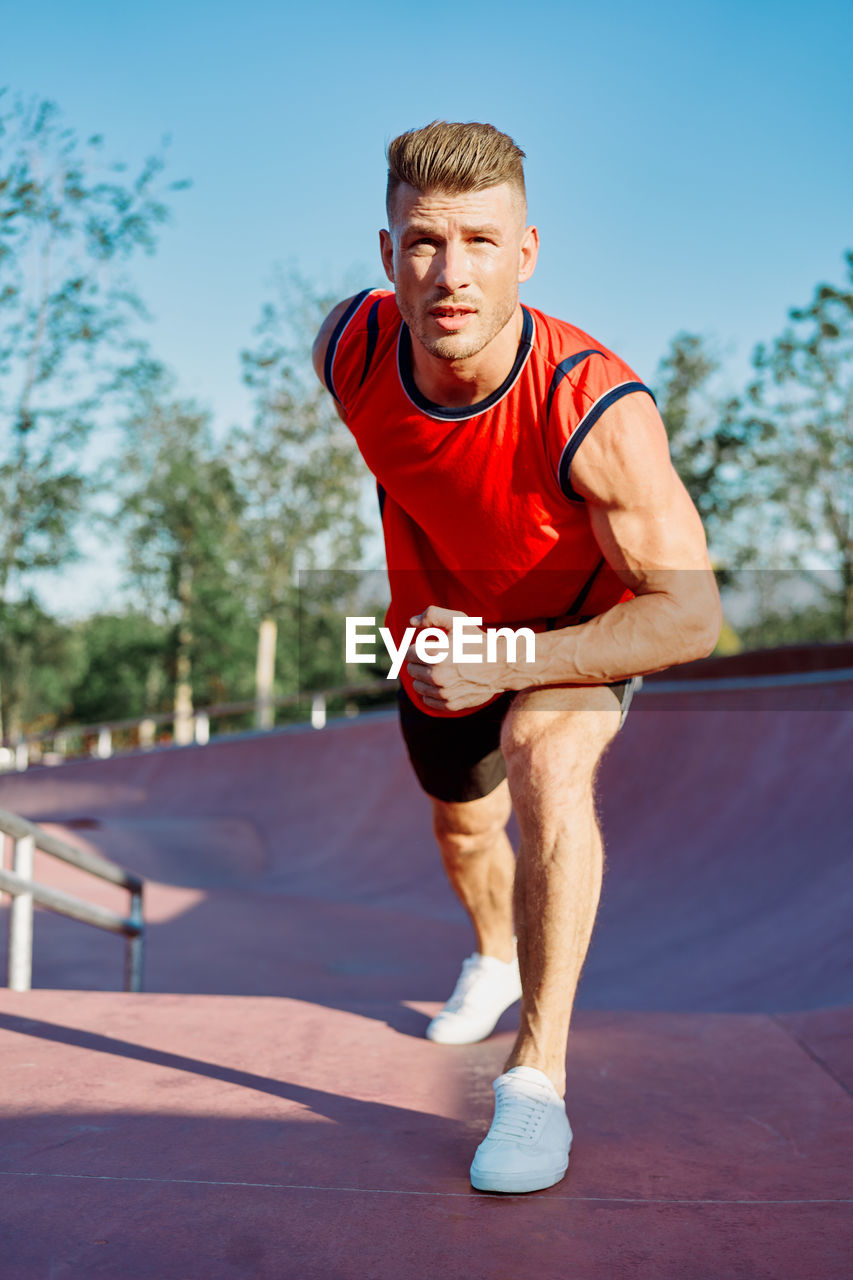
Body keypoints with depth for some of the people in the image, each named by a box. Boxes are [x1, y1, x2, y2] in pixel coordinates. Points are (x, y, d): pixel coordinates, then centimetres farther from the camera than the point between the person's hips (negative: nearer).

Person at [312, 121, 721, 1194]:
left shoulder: (601, 412, -39)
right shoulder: (349, 345, -26)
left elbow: (690, 618, -35)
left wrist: (508, 665, -44)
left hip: (576, 629, -4)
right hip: (439, 628, 5)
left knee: (549, 766, -35)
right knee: (463, 828, 22)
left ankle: (537, 1080, -25)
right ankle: (496, 955, 57)